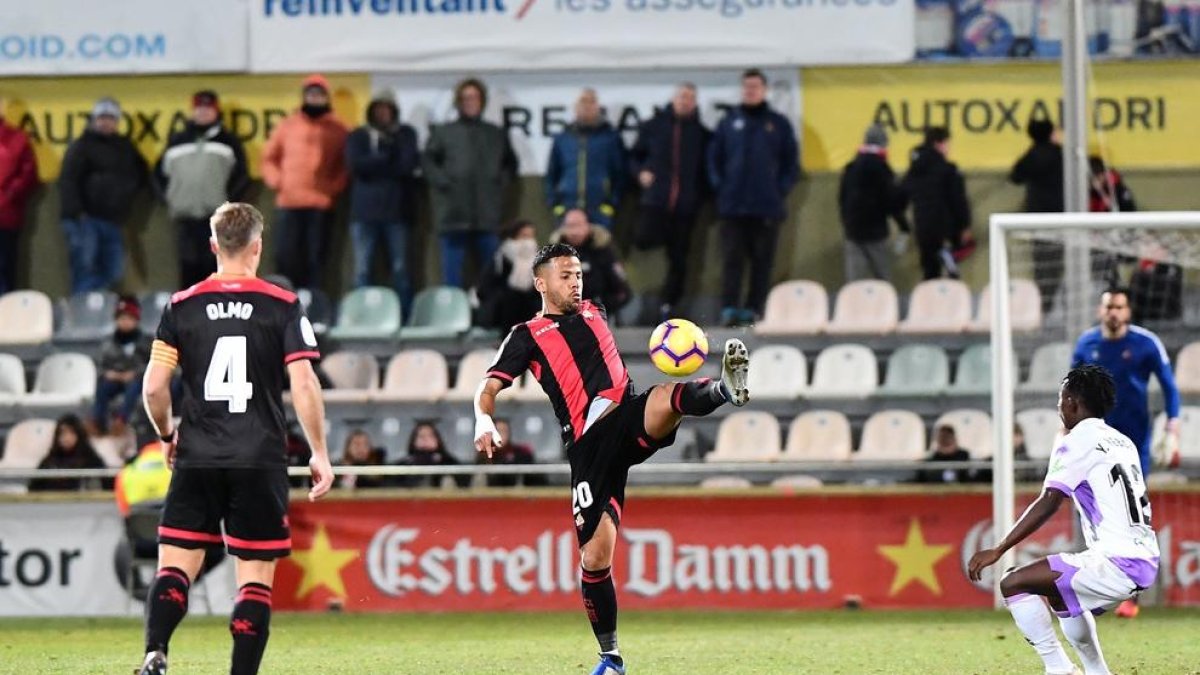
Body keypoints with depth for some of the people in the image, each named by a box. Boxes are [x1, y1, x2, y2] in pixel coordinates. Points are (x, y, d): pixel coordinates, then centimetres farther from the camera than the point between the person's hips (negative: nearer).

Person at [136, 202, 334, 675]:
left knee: (175, 565, 4)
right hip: (260, 460, -1)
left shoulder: (181, 306, 3)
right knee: (255, 577, 4)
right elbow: (304, 385, -7)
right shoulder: (283, 307, -1)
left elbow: (154, 387, 0)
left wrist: (166, 436, 18)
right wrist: (319, 455, 1)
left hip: (197, 460, 1)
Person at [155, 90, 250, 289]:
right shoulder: (177, 141, 17)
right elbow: (160, 172, 22)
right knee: (189, 266, 0)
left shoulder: (229, 142, 10)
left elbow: (241, 176, 5)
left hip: (217, 219, -2)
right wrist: (169, 198, 10)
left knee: (216, 266, -5)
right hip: (185, 217, 2)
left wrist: (228, 200, -5)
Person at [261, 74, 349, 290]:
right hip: (288, 202, 1)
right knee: (286, 256, -2)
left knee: (316, 256, -1)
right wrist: (276, 180, -1)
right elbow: (269, 157, 16)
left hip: (321, 204, -1)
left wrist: (335, 186, -7)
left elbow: (346, 165, 8)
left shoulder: (337, 130, 7)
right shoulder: (288, 125, 11)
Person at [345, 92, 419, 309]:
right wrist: (389, 159, -4)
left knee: (400, 268, -3)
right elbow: (355, 164, -6)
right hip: (365, 210, 0)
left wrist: (373, 165, -4)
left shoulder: (405, 135, 13)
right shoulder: (358, 137, 12)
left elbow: (409, 163, -3)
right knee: (362, 269, -4)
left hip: (396, 211, 0)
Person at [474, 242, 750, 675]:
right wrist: (485, 421, -19)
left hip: (630, 417, 2)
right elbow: (488, 388, 0)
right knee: (595, 554, -5)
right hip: (589, 444, -2)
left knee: (667, 397, -35)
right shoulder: (527, 335, 9)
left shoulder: (593, 313, 23)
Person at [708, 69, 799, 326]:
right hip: (733, 205, 0)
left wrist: (781, 189, -3)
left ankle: (754, 309, 5)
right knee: (732, 258, -5)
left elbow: (792, 161, 8)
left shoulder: (778, 124, 6)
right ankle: (729, 308, -9)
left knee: (762, 261, 2)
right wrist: (719, 186, -2)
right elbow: (714, 157, 9)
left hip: (767, 207, 0)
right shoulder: (729, 122, 7)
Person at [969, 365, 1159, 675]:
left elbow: (1048, 504, -14)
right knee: (1058, 592, 33)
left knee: (1013, 584, -9)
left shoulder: (1078, 441, -6)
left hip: (1116, 562, -9)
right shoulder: (1122, 442, 18)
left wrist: (998, 551, -15)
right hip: (1146, 559, 9)